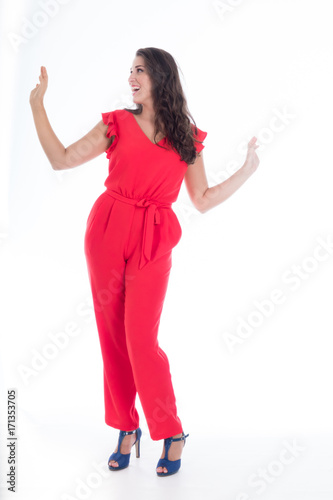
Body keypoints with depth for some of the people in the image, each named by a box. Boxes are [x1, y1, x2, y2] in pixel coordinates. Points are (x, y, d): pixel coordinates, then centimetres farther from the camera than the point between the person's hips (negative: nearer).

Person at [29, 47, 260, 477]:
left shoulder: (188, 137, 10)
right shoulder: (117, 123, 9)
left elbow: (203, 200, 10)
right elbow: (61, 159, 4)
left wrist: (246, 171, 8)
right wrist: (37, 105, 3)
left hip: (153, 242, -2)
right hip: (107, 233, 2)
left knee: (141, 339, -10)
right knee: (112, 335, 6)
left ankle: (172, 434, 8)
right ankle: (126, 429, 22)